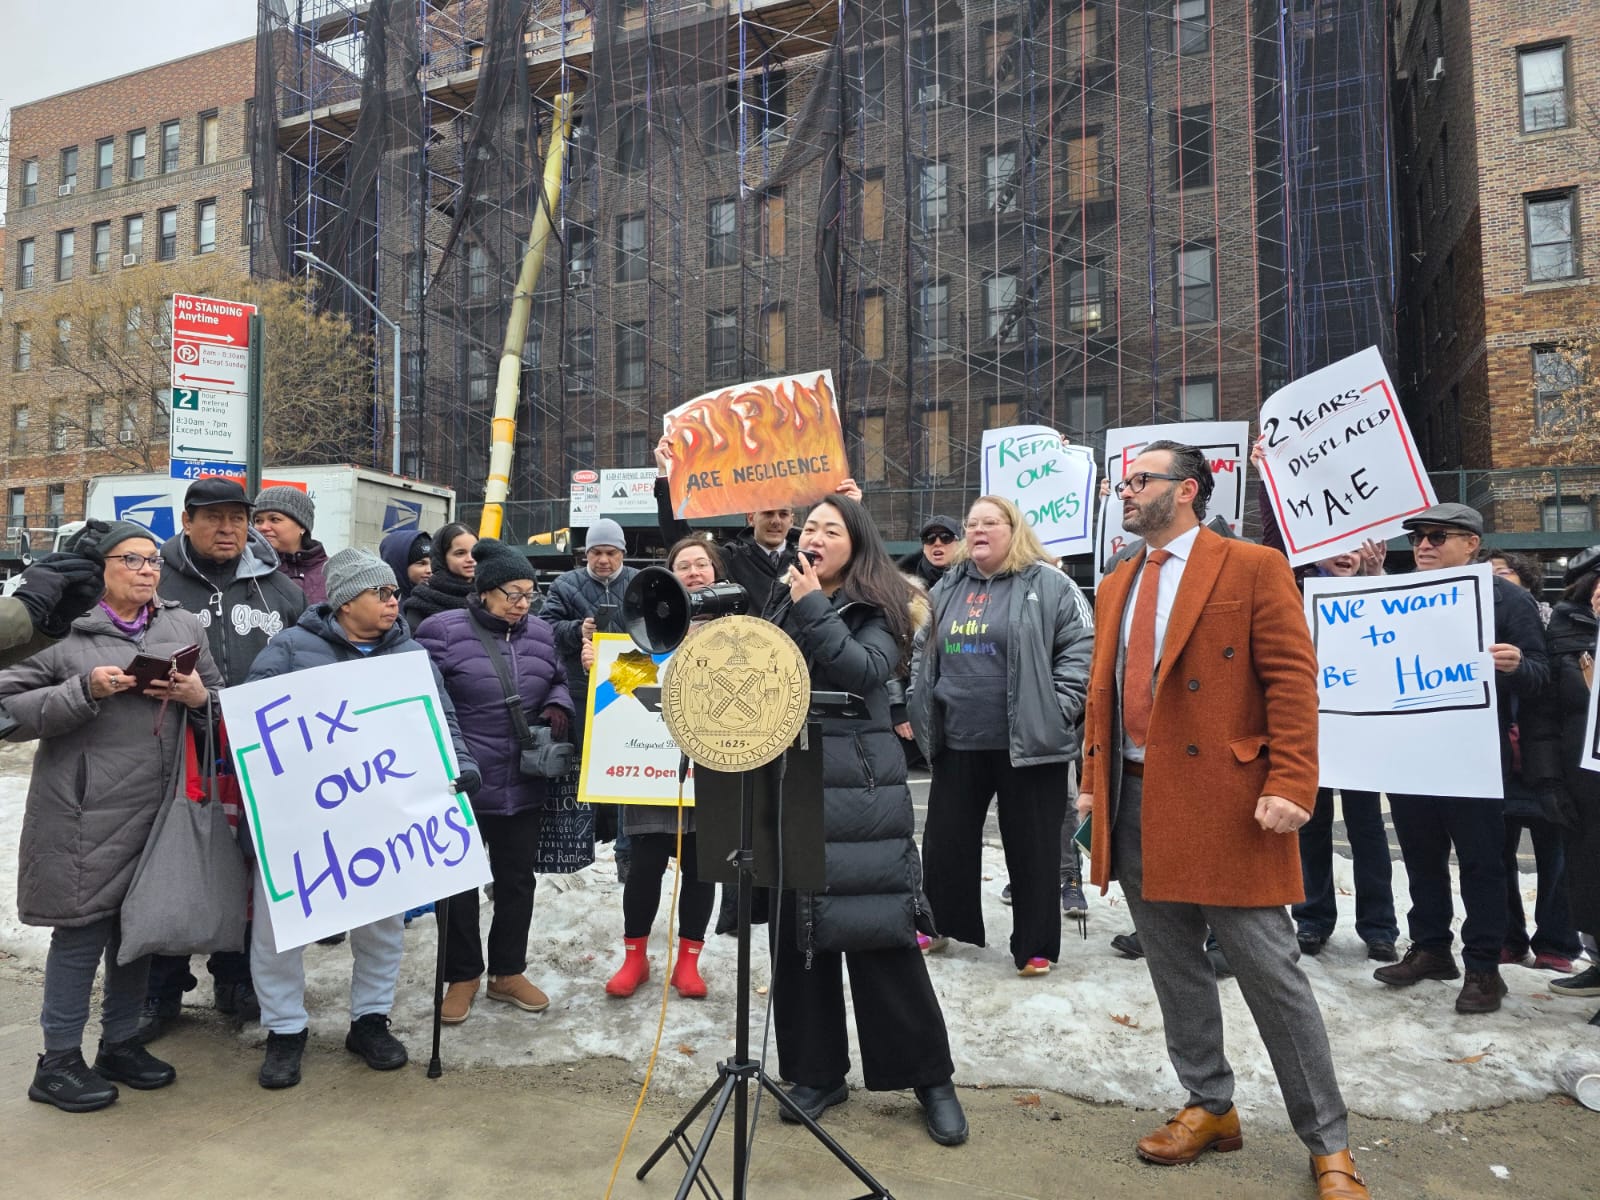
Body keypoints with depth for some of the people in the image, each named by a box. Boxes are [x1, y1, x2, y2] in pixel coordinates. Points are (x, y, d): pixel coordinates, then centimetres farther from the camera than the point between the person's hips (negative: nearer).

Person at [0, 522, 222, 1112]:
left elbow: (224, 701, 14)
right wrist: (85, 691, -17)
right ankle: (58, 1061, 21)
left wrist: (200, 697, -8)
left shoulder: (184, 625, 10)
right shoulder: (65, 630, -3)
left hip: (158, 809, 5)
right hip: (87, 814, -4)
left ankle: (121, 1044, 31)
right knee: (83, 932, 3)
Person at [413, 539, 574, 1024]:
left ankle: (508, 972, 33)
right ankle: (462, 976, 29)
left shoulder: (541, 634, 6)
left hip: (523, 785, 4)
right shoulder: (443, 631, -9)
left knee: (517, 879, 15)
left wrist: (558, 706, -4)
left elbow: (559, 680, 18)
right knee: (459, 880, 11)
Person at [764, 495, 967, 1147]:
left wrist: (812, 608, -17)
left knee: (880, 934, -1)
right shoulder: (779, 604, 13)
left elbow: (866, 671, -19)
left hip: (859, 792, -5)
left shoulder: (876, 610, -1)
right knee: (795, 932, 10)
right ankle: (817, 1070, 27)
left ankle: (930, 1077, 17)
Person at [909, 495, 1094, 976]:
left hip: (1028, 743, -5)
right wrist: (919, 709, 13)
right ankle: (949, 928, 32)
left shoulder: (1048, 584, -4)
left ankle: (1035, 947, 22)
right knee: (944, 842, 13)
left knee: (1032, 850, 6)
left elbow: (1082, 647, -8)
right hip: (957, 743, 5)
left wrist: (1057, 712, -13)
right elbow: (923, 654, 20)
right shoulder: (947, 587, 12)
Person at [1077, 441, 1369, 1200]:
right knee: (1174, 968, 15)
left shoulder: (1253, 568, -4)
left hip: (1225, 802, -6)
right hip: (1133, 803, 6)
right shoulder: (1116, 586, 15)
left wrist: (1289, 786, -18)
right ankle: (1209, 1107, 33)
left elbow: (1291, 680, -10)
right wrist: (1093, 782, 12)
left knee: (1271, 973, 3)